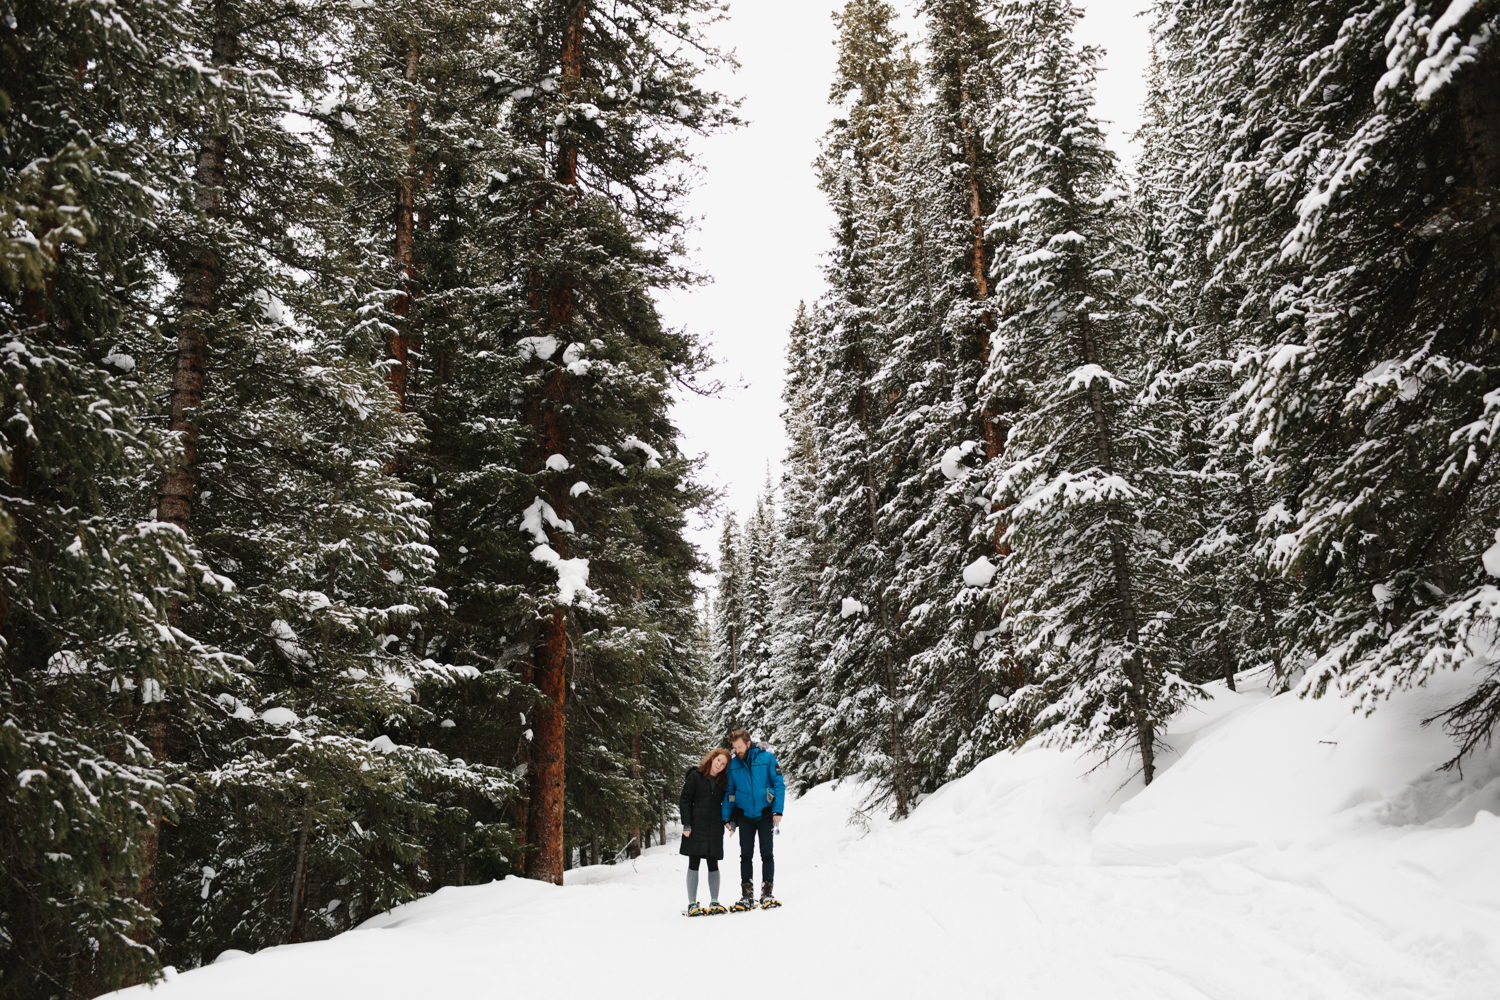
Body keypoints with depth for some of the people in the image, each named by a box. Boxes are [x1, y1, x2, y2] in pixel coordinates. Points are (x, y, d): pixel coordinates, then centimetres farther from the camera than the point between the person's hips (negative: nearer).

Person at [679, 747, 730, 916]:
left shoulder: (723, 782, 10)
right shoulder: (695, 776, -1)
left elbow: (726, 804, 18)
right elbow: (685, 800, -3)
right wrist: (686, 825, -9)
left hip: (715, 829, 3)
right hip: (696, 827, -3)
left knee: (713, 865, 5)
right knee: (694, 864, -1)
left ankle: (714, 902, 12)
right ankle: (692, 904, 4)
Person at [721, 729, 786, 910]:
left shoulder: (767, 758, -7)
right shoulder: (733, 765, 3)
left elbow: (779, 784, -6)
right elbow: (729, 793, 10)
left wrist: (778, 811, -13)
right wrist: (727, 818, 4)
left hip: (765, 813, -3)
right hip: (745, 815, 3)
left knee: (767, 853, 1)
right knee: (745, 855, 4)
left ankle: (767, 893, 8)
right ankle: (747, 896, 9)